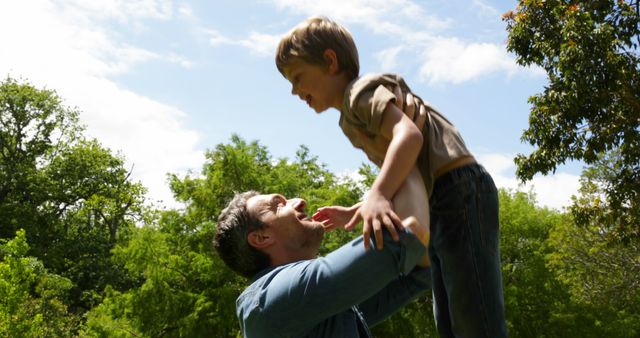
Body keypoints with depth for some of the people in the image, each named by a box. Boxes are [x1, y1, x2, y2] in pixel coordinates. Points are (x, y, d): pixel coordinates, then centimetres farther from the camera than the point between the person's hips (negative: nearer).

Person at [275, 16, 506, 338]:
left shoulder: (361, 90, -6)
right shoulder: (351, 120, 24)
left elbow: (409, 134, -26)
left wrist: (377, 196, -39)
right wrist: (353, 213, 20)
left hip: (461, 194, -11)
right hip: (439, 209, 11)